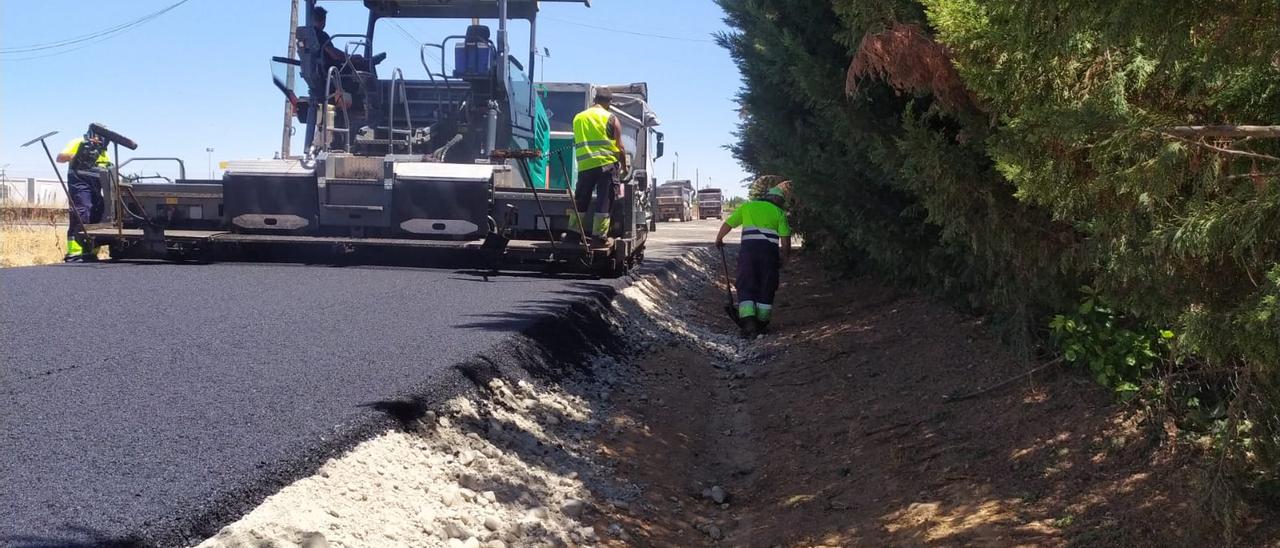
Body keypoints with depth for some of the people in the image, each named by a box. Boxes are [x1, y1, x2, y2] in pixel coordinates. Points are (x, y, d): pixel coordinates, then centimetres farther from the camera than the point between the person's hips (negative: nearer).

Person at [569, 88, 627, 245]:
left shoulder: (578, 118, 15)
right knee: (604, 201, -1)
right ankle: (599, 236, -2)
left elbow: (577, 144, 18)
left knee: (580, 200, 13)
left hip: (584, 165, 4)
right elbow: (620, 147, 1)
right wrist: (624, 167, 13)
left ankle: (573, 232, 15)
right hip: (606, 164, -4)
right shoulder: (611, 119, 1)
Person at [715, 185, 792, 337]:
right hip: (769, 250, -1)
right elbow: (785, 239, 3)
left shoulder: (747, 206, 18)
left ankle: (748, 324, -13)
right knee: (766, 289, 11)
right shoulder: (779, 213, 13)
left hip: (748, 248, 1)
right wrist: (783, 257, 17)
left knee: (746, 287, 2)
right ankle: (761, 324, 14)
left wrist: (718, 239, 35)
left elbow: (727, 224, 19)